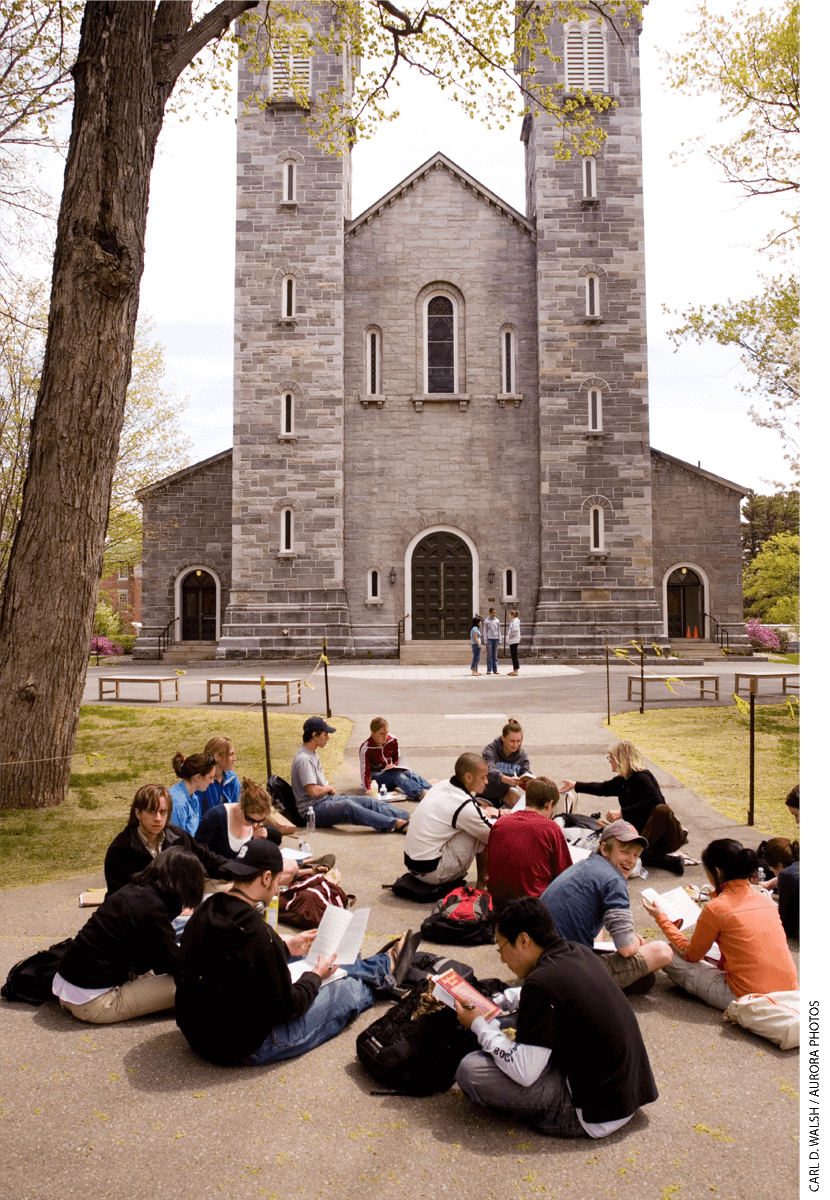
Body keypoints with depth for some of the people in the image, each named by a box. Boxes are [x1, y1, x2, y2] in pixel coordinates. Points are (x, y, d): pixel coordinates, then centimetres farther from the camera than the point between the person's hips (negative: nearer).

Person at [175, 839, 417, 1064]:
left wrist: (285, 948, 18)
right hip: (246, 1048, -8)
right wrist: (316, 976, -4)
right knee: (346, 989, 8)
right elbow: (286, 1009, -22)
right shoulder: (257, 934, -32)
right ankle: (386, 969, 41)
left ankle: (384, 966, 41)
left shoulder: (205, 913, -6)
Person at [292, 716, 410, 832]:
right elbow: (313, 791, -26)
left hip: (326, 799, 11)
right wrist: (328, 788, -6)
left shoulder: (313, 753, 14)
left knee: (367, 801, -4)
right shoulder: (303, 759, -20)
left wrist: (328, 789, 6)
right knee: (347, 806, -35)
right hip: (312, 809, -11)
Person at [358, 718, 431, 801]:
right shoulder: (366, 748, -17)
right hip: (375, 775, -5)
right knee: (397, 775, -35)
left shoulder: (392, 740, -2)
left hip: (389, 771, 5)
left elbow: (397, 759, 12)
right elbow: (365, 771, -19)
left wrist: (394, 765, -11)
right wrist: (368, 788, -31)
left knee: (411, 774, -26)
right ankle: (420, 794, -57)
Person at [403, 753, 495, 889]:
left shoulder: (443, 785, 4)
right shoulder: (465, 807, -20)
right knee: (485, 834, -8)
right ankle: (482, 883, 7)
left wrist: (485, 813, 11)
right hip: (431, 871, -9)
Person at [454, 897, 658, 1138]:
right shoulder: (578, 953, 2)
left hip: (597, 1115, -9)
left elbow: (524, 1072, -23)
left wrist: (479, 1025, -9)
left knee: (470, 1071, -16)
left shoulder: (542, 984, -24)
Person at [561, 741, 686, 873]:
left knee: (662, 809, -37)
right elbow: (602, 788, 28)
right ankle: (665, 860, -15)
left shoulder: (641, 777, -12)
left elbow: (654, 801, -28)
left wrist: (622, 812, -30)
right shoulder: (622, 781, 13)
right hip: (642, 832, 8)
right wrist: (575, 785, 34)